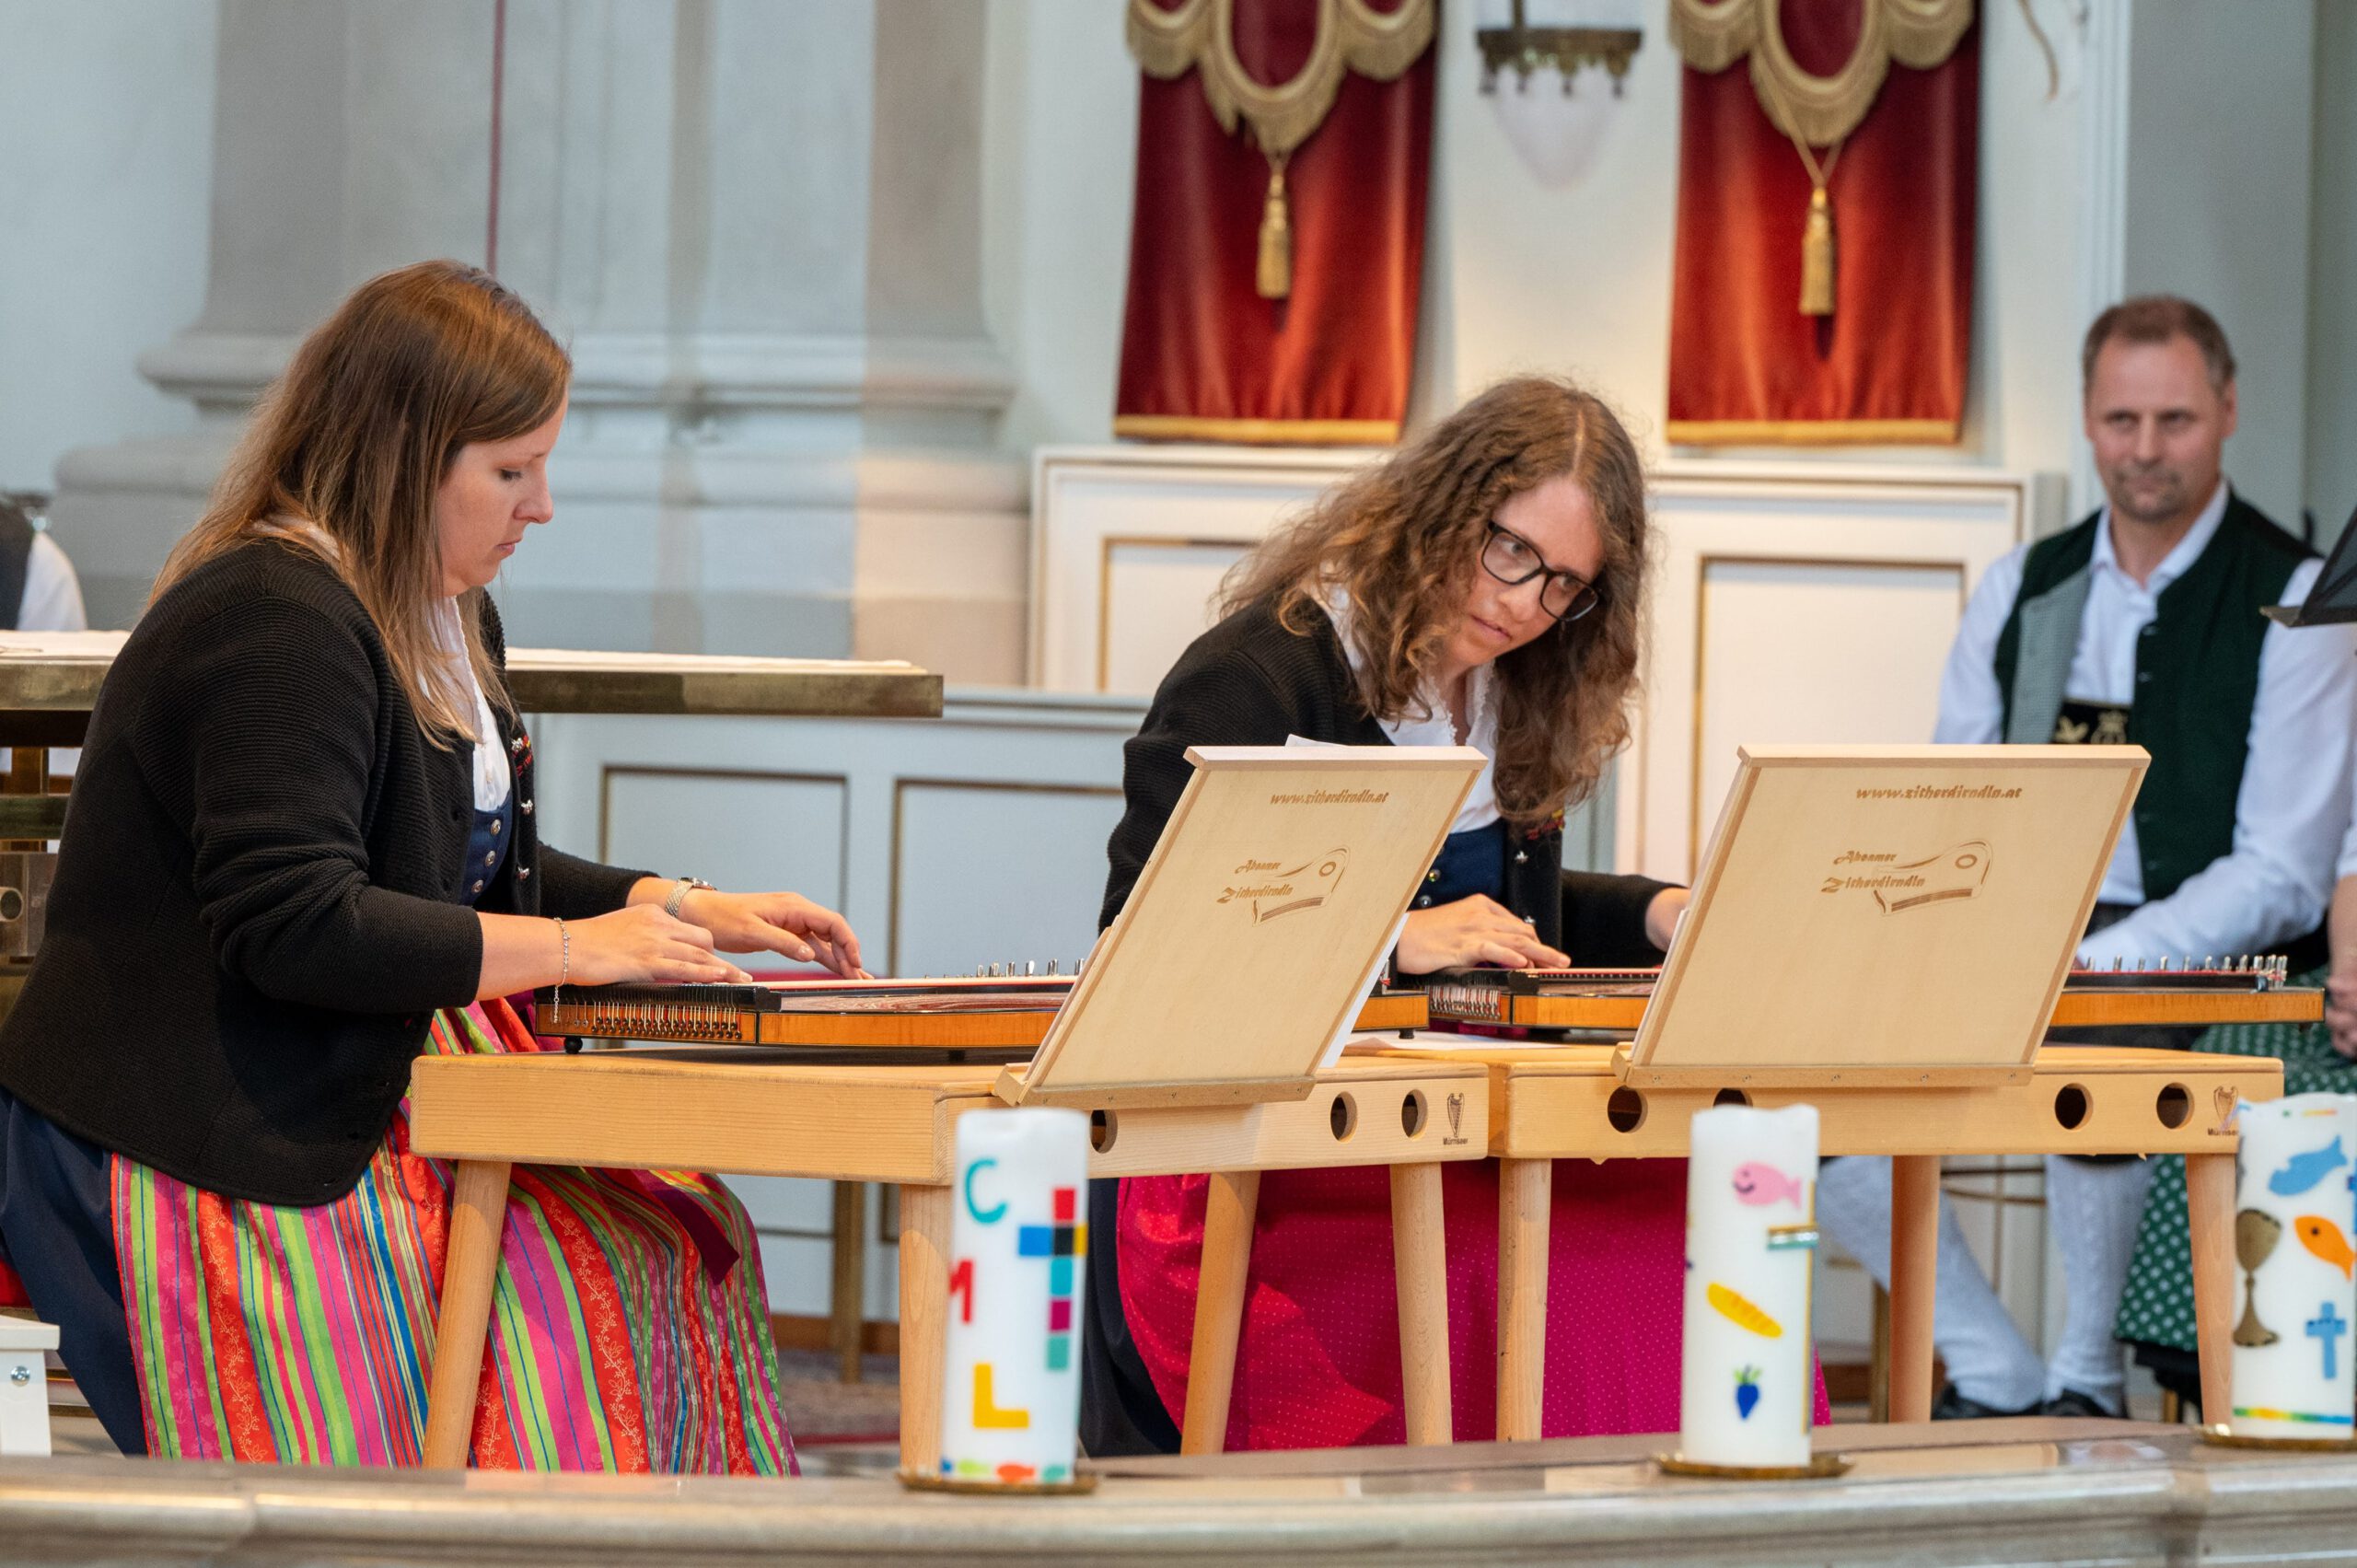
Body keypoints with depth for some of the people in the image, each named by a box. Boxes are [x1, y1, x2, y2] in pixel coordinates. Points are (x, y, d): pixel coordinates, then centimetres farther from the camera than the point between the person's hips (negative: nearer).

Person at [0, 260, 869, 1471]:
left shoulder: (446, 620, 16)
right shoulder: (279, 624, -18)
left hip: (376, 1088, 10)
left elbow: (482, 871, 25)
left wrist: (687, 912, 10)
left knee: (675, 1244, -6)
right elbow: (294, 927, -26)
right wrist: (567, 947, -19)